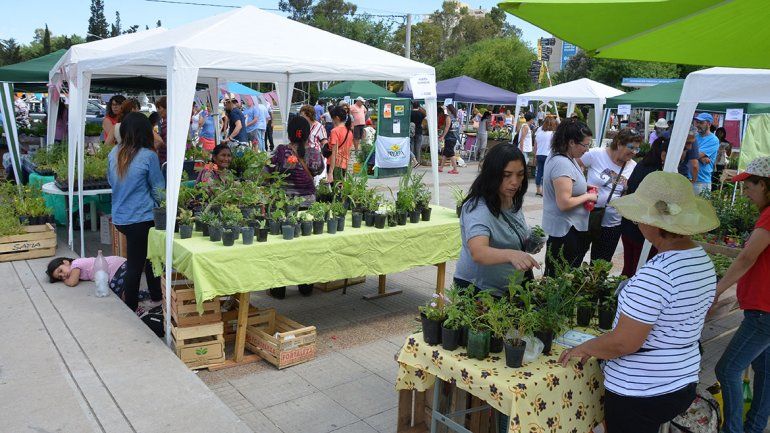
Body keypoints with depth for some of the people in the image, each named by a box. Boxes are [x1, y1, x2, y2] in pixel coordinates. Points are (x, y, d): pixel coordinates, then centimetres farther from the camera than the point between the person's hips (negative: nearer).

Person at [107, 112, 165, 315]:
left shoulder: (114, 153, 2)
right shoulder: (148, 156, -15)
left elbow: (111, 181, 16)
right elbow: (159, 187, -6)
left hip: (119, 217, 6)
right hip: (141, 218, -6)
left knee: (148, 255, 19)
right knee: (135, 263, 6)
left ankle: (156, 298, 28)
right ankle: (131, 309, 18)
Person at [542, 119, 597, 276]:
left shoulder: (557, 157, 8)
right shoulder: (562, 164, -24)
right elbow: (564, 203, -27)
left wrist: (583, 187, 10)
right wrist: (587, 196, -12)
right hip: (565, 230, -10)